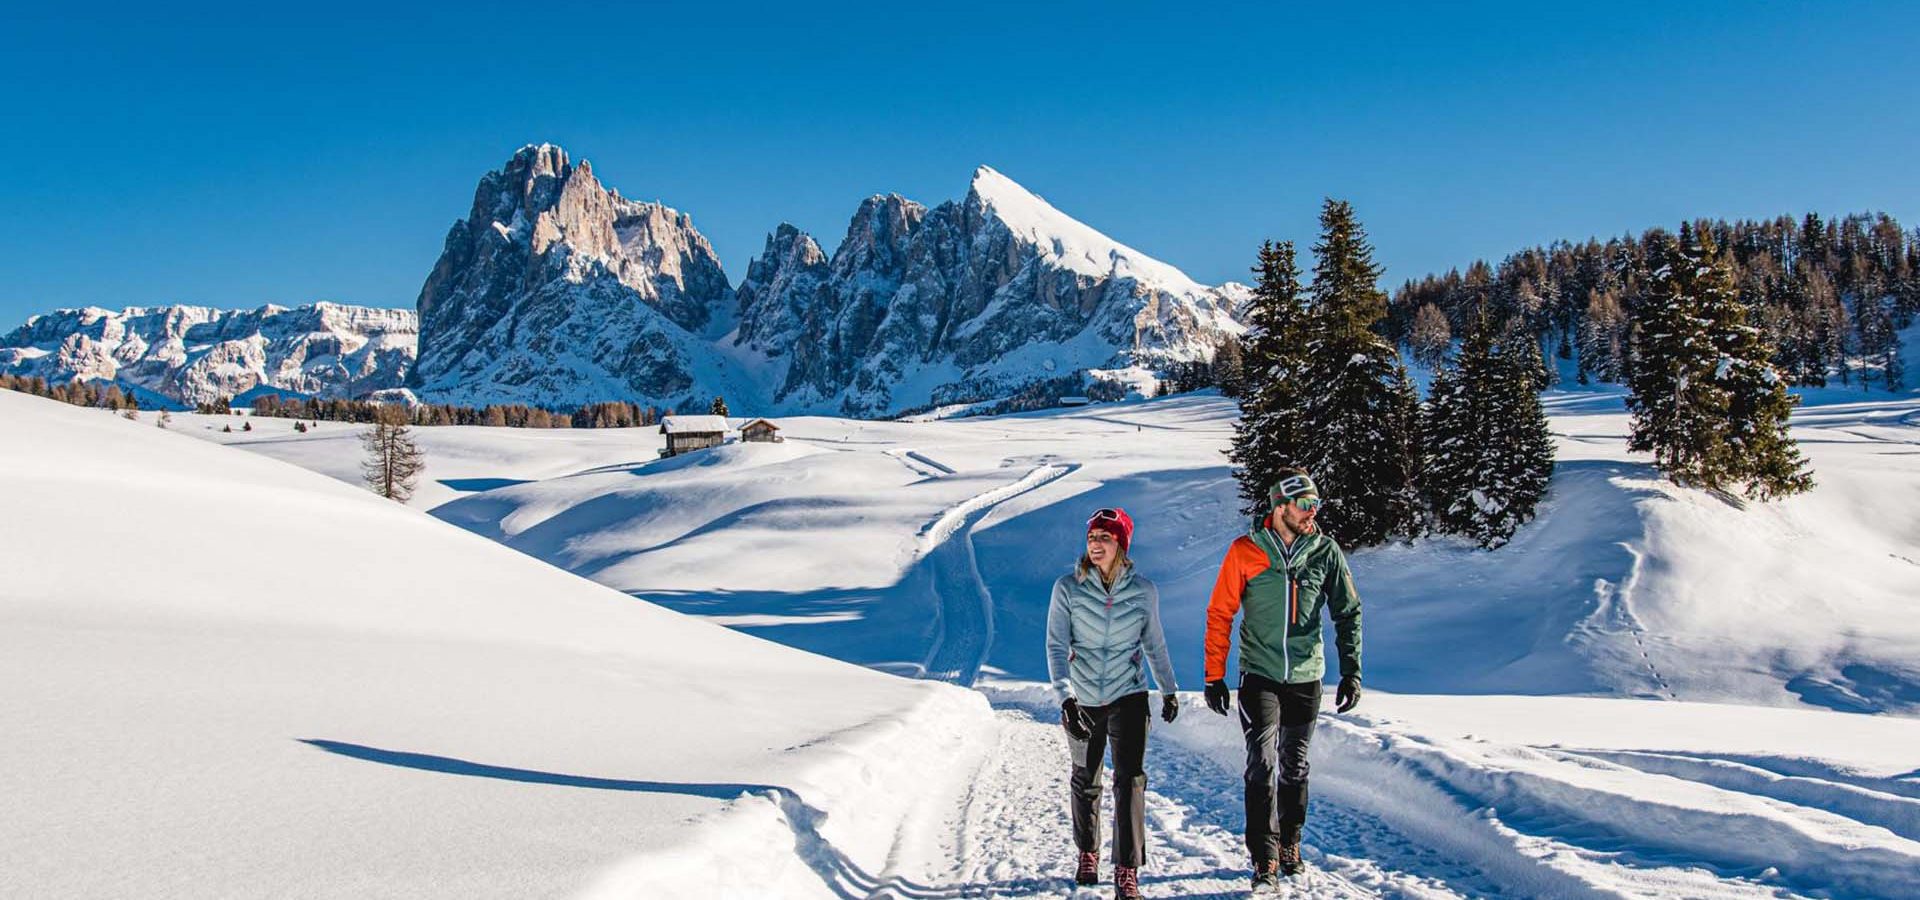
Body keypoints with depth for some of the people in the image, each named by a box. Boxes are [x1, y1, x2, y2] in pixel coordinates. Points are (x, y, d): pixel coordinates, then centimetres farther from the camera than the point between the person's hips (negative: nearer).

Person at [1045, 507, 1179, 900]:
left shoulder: (1144, 590, -5)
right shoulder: (1067, 588, -10)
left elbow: (1154, 644, 9)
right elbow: (1057, 646, -14)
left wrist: (1169, 690, 17)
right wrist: (1065, 697, -25)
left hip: (1128, 697, 0)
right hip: (1082, 700, 1)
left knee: (1130, 780, -12)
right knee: (1085, 781, 14)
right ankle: (1087, 853, 36)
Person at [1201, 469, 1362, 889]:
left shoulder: (1326, 551, -3)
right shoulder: (1246, 550, -9)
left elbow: (1348, 613, 4)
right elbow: (1220, 614, -4)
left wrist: (1351, 672, -2)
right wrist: (1214, 676, -5)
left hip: (1306, 678, 3)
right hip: (1259, 676, -2)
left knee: (1295, 767, 15)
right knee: (1262, 765, -11)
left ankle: (1289, 845, 32)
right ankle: (1265, 862, -6)